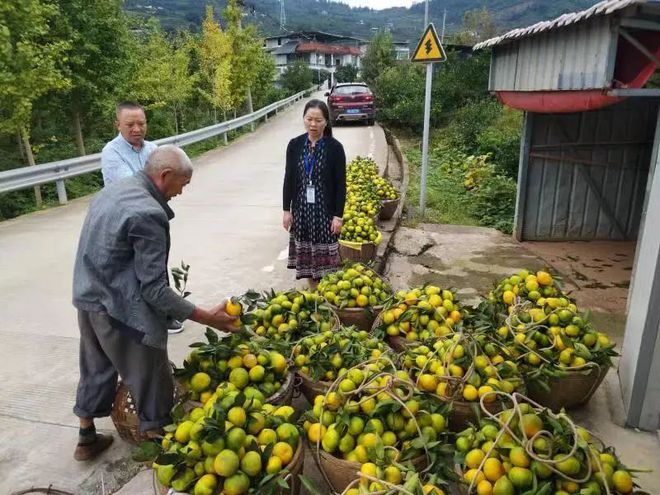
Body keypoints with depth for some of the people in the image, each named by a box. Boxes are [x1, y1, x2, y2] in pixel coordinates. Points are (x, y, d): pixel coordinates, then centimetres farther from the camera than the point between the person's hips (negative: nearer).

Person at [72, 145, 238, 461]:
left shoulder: (112, 190, 5)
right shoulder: (147, 213, -24)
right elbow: (154, 289, -24)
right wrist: (207, 317, -21)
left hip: (88, 298, 10)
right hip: (120, 311, -9)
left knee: (96, 369, 25)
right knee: (150, 379, 8)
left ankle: (87, 439, 42)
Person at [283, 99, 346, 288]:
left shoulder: (335, 147, -8)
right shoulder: (295, 145, 0)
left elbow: (340, 184, -7)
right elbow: (289, 179, 5)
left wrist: (338, 215, -9)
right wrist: (286, 209, 3)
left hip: (325, 209, -3)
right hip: (301, 209, 3)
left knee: (325, 255, 2)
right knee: (306, 254, 11)